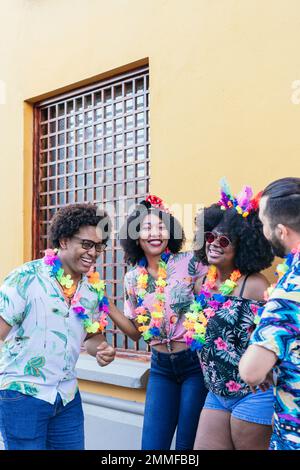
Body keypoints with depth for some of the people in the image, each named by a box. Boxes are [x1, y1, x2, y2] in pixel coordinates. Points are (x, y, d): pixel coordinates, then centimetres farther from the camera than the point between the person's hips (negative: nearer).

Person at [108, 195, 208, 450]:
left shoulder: (189, 262, -11)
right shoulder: (133, 279, 3)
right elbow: (137, 332, 8)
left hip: (195, 363, -4)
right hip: (161, 367, 4)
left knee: (188, 444, 8)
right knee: (152, 445, 8)